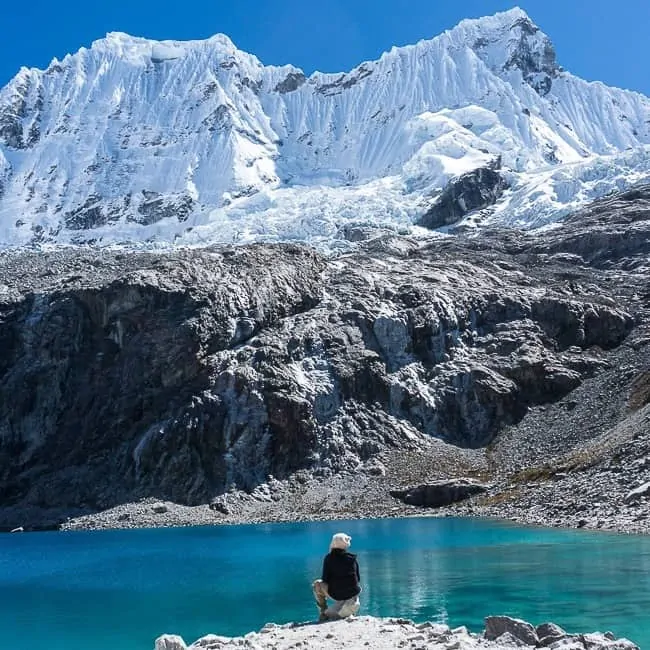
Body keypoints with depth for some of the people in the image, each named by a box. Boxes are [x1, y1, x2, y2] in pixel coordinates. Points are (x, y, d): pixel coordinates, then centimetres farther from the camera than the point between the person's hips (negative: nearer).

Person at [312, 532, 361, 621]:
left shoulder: (329, 558, -4)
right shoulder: (353, 558, 4)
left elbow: (324, 579, -2)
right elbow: (358, 579, 7)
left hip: (336, 595, -3)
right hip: (353, 594, 3)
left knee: (317, 584, 21)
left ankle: (324, 613, 19)